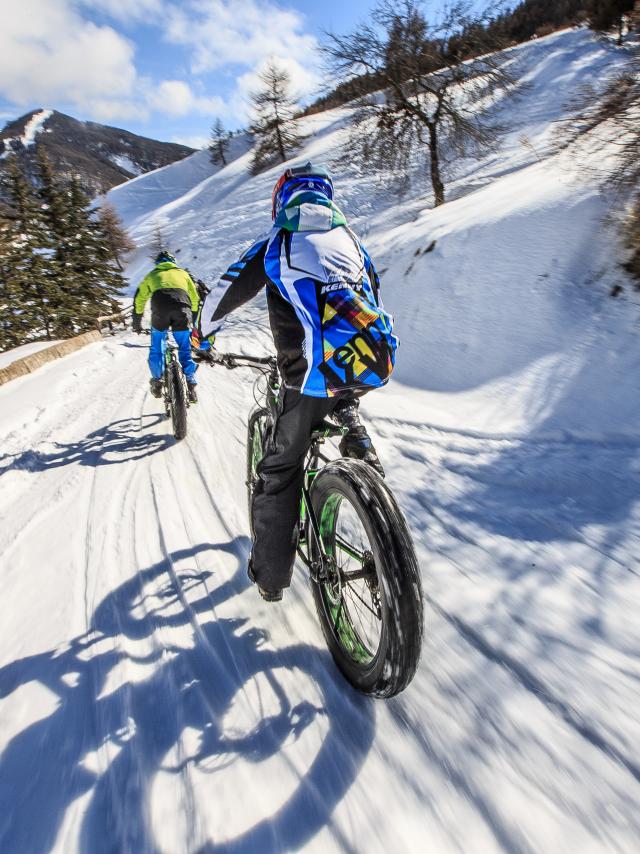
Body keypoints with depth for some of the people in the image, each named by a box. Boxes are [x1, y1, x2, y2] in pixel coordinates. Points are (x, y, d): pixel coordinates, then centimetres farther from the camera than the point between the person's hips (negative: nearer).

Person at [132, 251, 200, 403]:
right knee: (185, 350, 11)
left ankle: (157, 382, 18)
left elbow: (139, 299, 32)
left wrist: (136, 323, 40)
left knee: (157, 349, 18)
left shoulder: (152, 275, 32)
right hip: (182, 309, 0)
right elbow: (195, 298, 30)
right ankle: (191, 386, 5)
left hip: (160, 308, 0)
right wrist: (195, 322, 36)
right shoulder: (182, 273, 33)